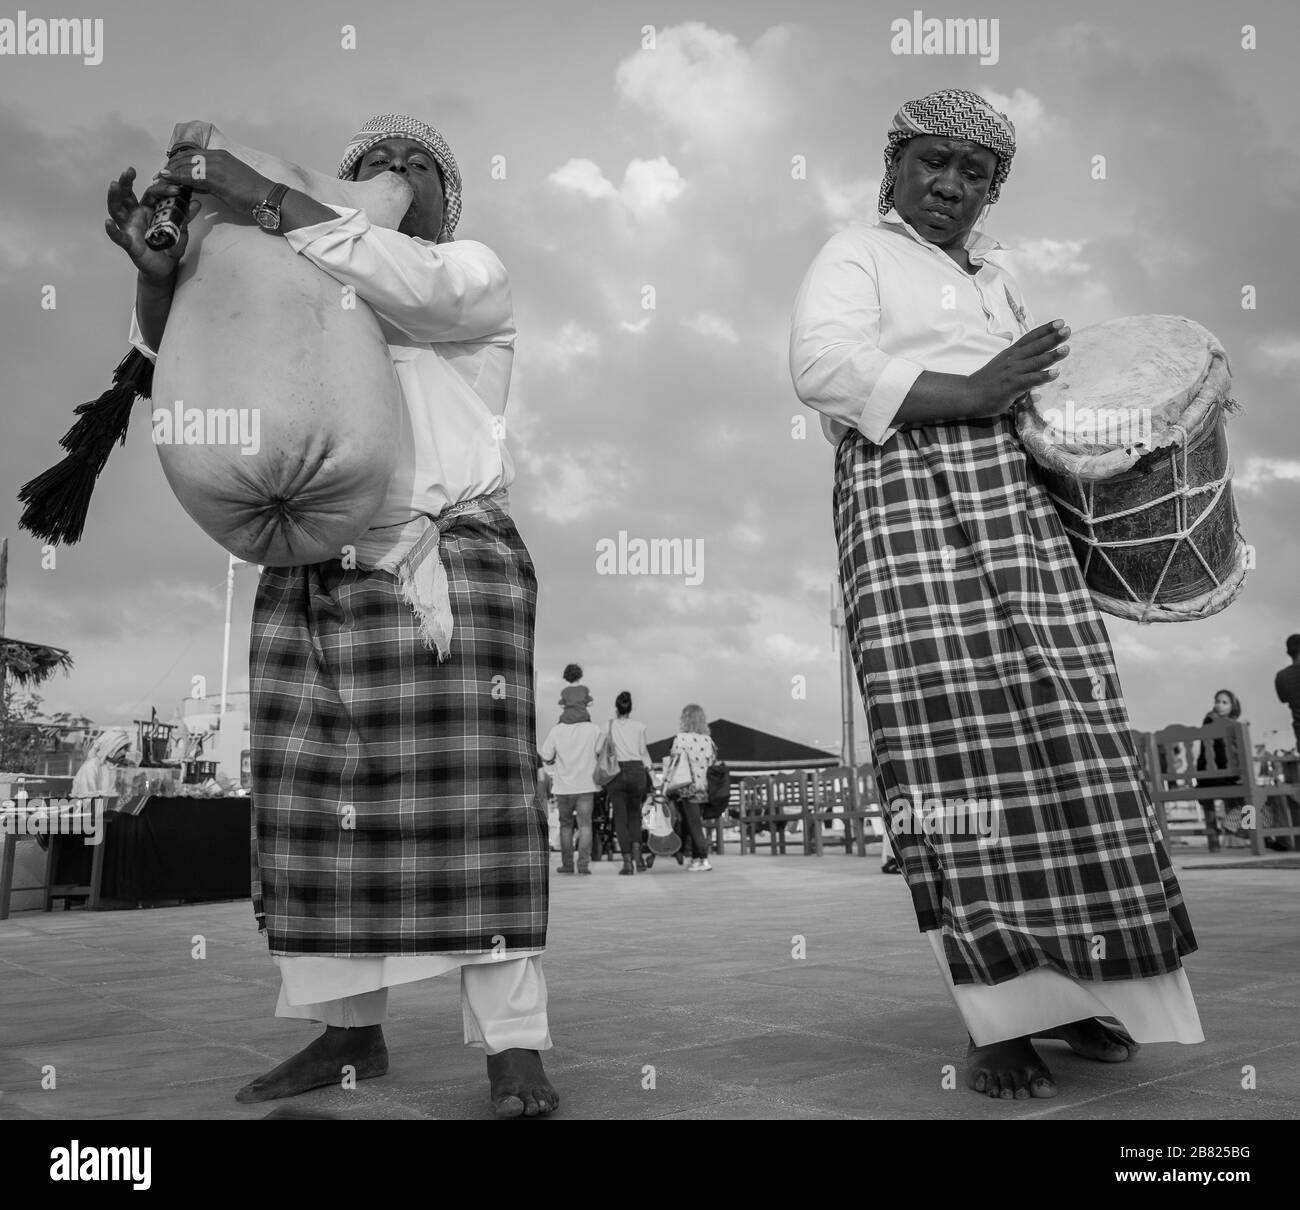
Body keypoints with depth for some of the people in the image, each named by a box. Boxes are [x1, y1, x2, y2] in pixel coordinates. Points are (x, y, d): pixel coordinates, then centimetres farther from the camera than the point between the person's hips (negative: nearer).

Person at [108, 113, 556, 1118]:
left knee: (469, 794, -10)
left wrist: (268, 198, -12)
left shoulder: (476, 273, 11)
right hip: (313, 578, 5)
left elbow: (413, 285, -12)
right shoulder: (309, 295, 24)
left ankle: (514, 1043, -6)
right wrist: (159, 271, -4)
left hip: (449, 564, -4)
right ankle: (351, 1031, 13)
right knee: (320, 805, 2)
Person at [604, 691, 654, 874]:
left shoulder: (610, 725, -1)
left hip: (616, 771, -1)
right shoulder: (639, 726, 1)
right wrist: (649, 765, 22)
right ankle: (637, 854, -2)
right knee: (634, 814, 17)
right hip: (637, 770, 2)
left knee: (620, 817, 4)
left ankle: (627, 861, -4)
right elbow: (643, 751, 5)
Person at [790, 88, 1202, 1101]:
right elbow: (823, 365, -11)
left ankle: (1068, 988, 10)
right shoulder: (857, 256, 9)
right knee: (957, 744, -13)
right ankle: (997, 1021, -8)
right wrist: (967, 393, -16)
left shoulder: (998, 276, 31)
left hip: (1016, 502, 7)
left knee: (1062, 732, -2)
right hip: (906, 496, -6)